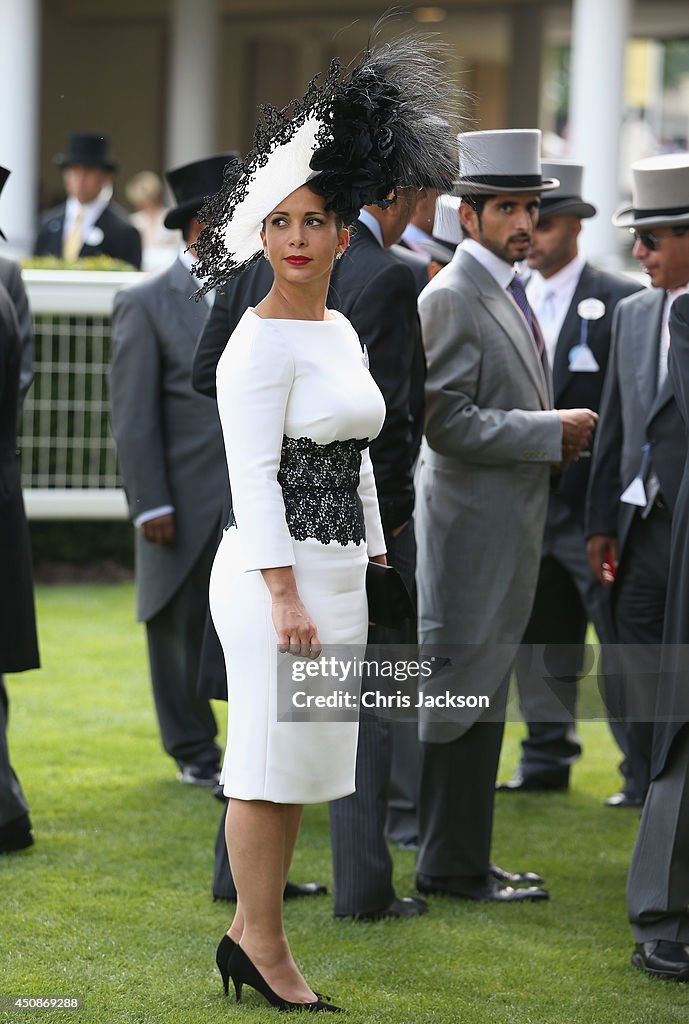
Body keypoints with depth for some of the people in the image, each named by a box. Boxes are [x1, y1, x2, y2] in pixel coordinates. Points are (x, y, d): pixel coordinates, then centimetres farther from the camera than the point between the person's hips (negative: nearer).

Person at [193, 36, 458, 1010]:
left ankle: (251, 938, 21)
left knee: (296, 762, 12)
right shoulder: (261, 340, -12)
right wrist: (286, 596, -22)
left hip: (336, 570, 9)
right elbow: (253, 475, -18)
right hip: (276, 569, -9)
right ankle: (262, 945, 8)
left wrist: (372, 569, 18)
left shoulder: (340, 331, 14)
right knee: (271, 760, -2)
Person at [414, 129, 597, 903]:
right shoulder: (451, 298, -15)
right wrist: (551, 432, -18)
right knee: (461, 692, -4)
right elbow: (445, 420, -22)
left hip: (509, 526, 10)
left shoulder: (506, 293, 16)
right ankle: (452, 865, 2)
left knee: (480, 695, 13)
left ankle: (461, 859, 20)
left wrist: (558, 435, 8)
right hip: (473, 526, -10)